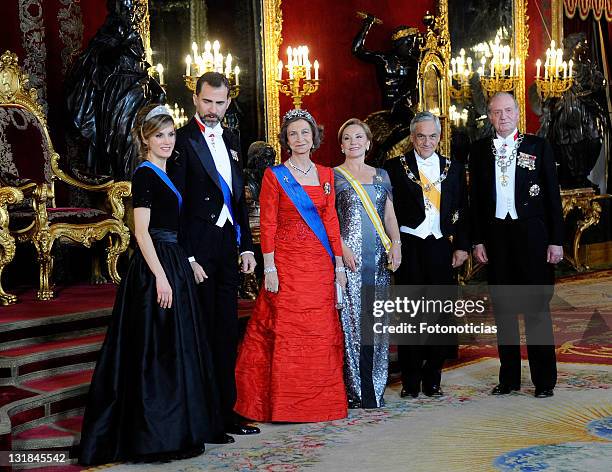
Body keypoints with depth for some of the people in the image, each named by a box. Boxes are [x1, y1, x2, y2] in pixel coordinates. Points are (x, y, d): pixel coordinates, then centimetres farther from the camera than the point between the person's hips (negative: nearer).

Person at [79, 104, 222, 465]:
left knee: (174, 348, 14)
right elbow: (142, 232, -17)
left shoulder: (163, 174, 15)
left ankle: (174, 426, 25)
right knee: (159, 350, -4)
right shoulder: (145, 174, -11)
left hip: (173, 263, 10)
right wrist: (161, 277, -22)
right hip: (156, 267, -9)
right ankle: (157, 435, 5)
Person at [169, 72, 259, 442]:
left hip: (228, 247, 7)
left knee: (227, 333, 12)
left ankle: (226, 410, 22)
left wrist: (246, 247, 12)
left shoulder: (230, 141, 15)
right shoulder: (182, 140, -7)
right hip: (198, 250, -7)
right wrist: (188, 257, -16)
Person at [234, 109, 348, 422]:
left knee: (322, 331, 7)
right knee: (286, 330, -3)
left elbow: (331, 220, 11)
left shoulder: (325, 175, 12)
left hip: (320, 263, 4)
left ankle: (320, 399, 19)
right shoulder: (274, 176, -1)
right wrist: (269, 268, -12)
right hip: (286, 263, -4)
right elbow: (267, 225, -6)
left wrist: (338, 263, 6)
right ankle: (284, 404, 7)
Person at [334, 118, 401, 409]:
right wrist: (343, 249, -13)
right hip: (348, 256, -4)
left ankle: (374, 389, 12)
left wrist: (395, 243, 0)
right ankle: (353, 390, 0)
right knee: (351, 319, -6)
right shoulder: (333, 176, 3)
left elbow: (390, 215, 16)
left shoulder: (381, 175, 17)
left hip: (380, 256, 4)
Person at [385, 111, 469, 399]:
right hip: (409, 248, -3)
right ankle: (410, 382, 9)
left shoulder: (454, 168, 12)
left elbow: (462, 211, 12)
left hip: (442, 248, 3)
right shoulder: (396, 167, 2)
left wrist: (462, 246, 4)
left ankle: (432, 380, 15)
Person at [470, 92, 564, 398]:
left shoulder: (538, 146, 4)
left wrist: (556, 240, -4)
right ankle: (509, 378, 15)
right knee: (503, 308, 7)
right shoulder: (479, 150, 9)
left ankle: (544, 380, 8)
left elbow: (552, 194, 2)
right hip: (495, 236, 2)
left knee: (536, 307, 0)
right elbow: (475, 198, 9)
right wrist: (477, 240, 2)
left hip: (531, 234, -2)